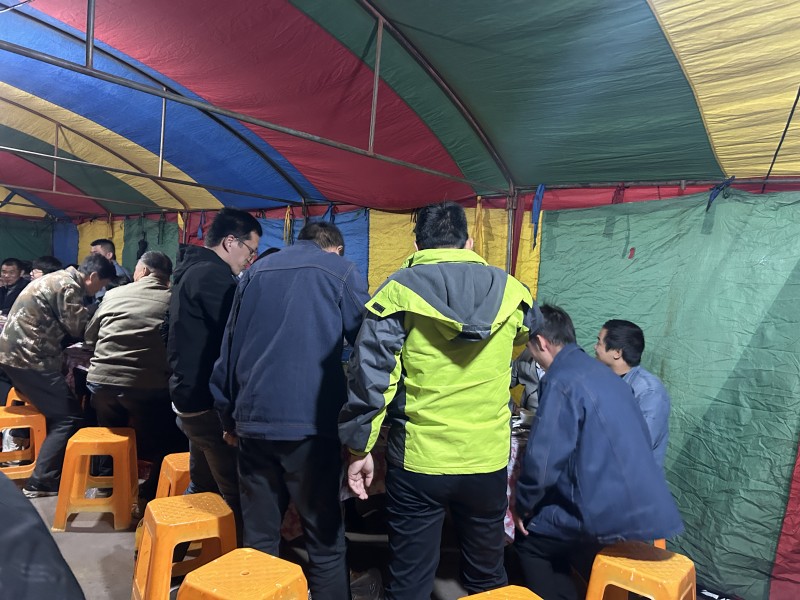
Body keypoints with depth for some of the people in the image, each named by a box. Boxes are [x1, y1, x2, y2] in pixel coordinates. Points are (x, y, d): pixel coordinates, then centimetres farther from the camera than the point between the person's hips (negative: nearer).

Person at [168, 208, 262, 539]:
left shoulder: (191, 270, 14)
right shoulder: (214, 276, -18)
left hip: (190, 395, 11)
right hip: (211, 402, -11)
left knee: (203, 487, 22)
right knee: (237, 494, -3)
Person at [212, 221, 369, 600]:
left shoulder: (255, 272, 18)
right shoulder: (342, 272, 5)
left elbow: (229, 348, 19)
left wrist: (229, 415, 23)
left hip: (253, 418, 5)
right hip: (309, 420, -4)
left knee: (258, 537, 13)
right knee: (325, 538, 5)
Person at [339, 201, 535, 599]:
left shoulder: (397, 292, -8)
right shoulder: (510, 291, 0)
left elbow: (370, 376, -12)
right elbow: (528, 336, 22)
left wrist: (359, 448, -2)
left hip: (418, 460, -2)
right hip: (488, 458, 3)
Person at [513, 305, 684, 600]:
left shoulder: (561, 382, -15)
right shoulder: (604, 374, 11)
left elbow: (541, 462, -18)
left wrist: (522, 507, 1)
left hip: (611, 513, -8)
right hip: (646, 507, 8)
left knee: (529, 536, 12)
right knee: (549, 528, 25)